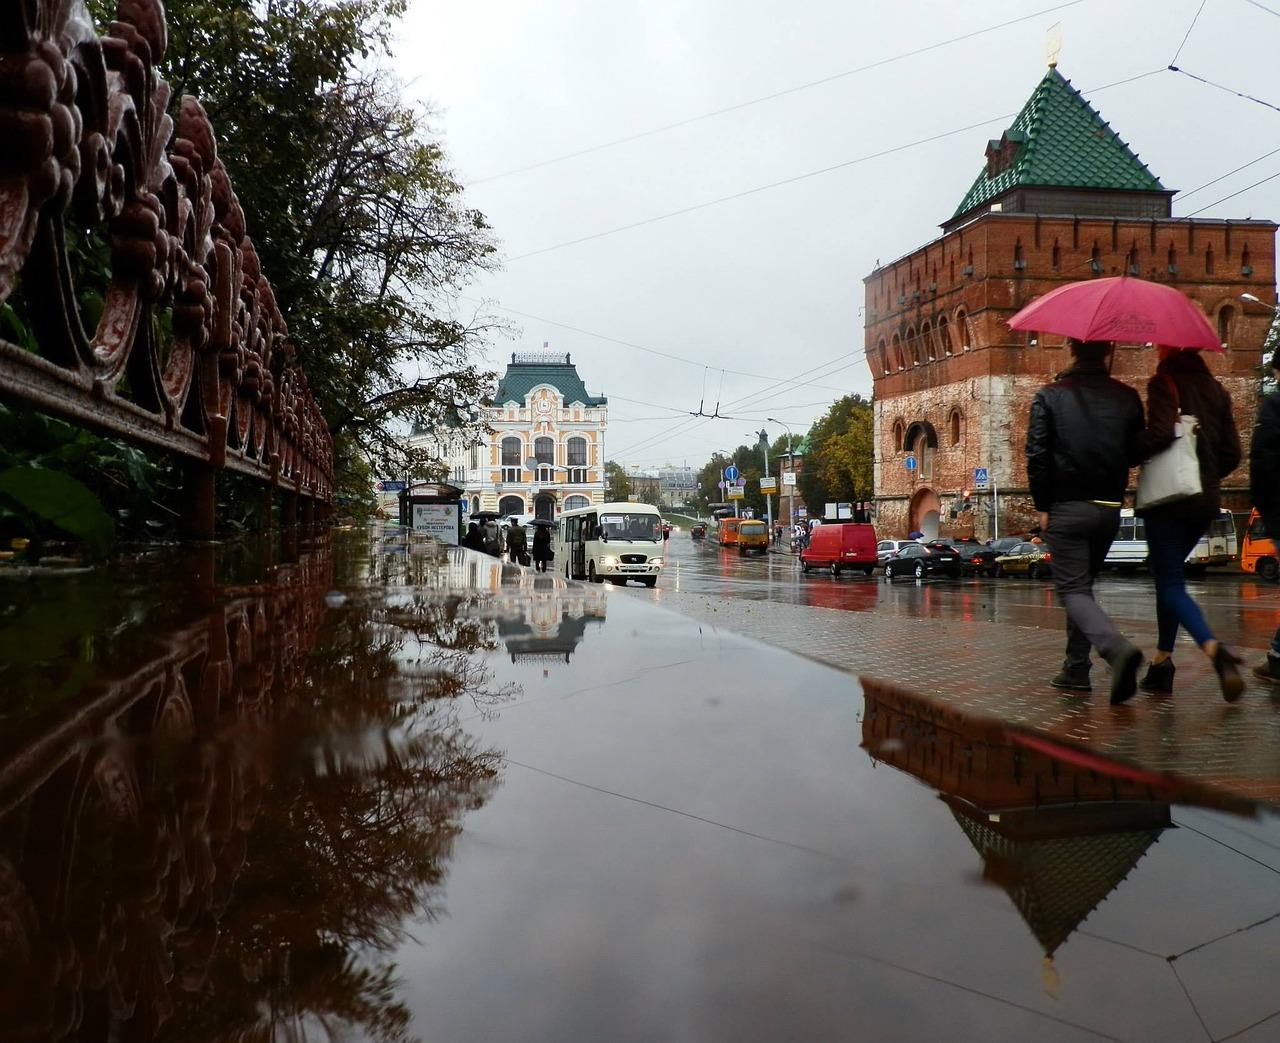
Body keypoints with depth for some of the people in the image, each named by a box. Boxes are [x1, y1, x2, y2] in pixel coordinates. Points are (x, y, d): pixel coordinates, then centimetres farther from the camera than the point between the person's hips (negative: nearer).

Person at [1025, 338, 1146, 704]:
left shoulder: (1049, 396, -4)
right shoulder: (1127, 397, 4)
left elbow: (1037, 455, -9)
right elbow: (1137, 452, 5)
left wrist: (1042, 506, -3)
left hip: (1067, 507, -4)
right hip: (1109, 508, 4)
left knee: (1073, 590, -3)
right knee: (1082, 584, 17)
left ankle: (1118, 648, -28)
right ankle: (1076, 669, 19)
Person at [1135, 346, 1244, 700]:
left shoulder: (1163, 383, -7)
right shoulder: (1216, 389, 12)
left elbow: (1161, 433, -23)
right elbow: (1232, 454, 10)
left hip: (1168, 499, -7)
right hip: (1206, 502, 7)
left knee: (1170, 583, -6)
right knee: (1168, 575, 18)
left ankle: (1214, 648, -29)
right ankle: (1161, 664, 19)